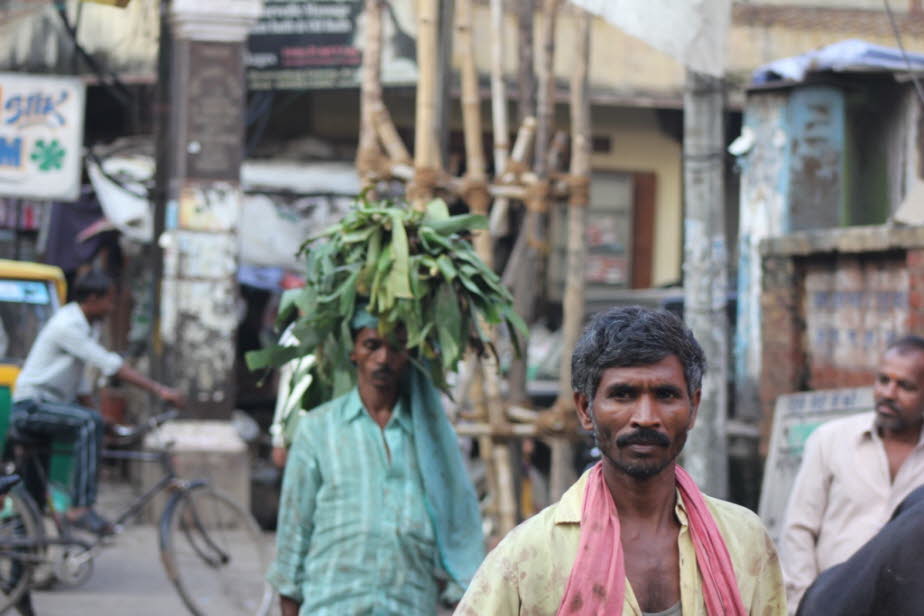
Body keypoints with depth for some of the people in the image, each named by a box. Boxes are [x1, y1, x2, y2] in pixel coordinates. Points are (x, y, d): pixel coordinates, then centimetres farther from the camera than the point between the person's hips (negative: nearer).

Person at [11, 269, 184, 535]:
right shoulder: (67, 326, -18)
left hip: (49, 407, 10)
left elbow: (81, 385, 21)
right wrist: (159, 389, -27)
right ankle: (81, 508, -34)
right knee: (89, 422, -30)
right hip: (31, 406, -10)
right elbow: (110, 365, -25)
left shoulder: (86, 327, 14)